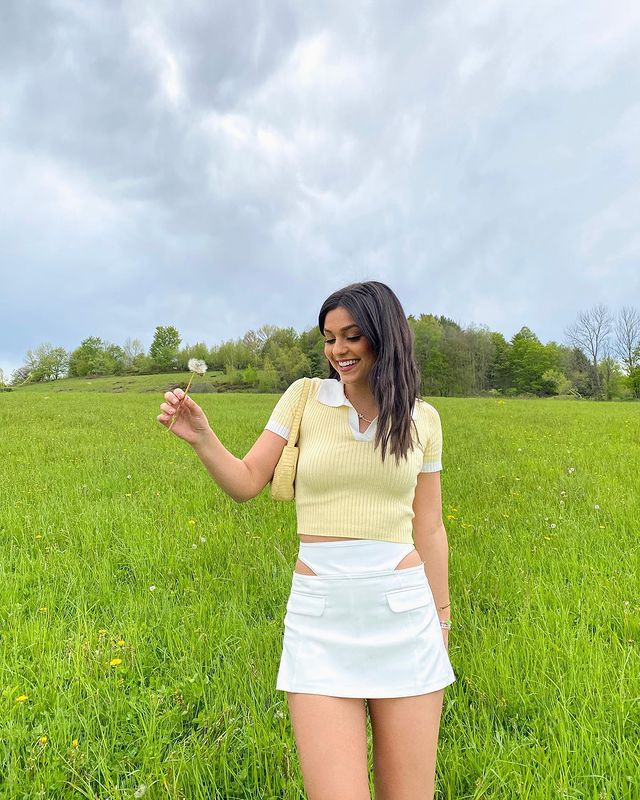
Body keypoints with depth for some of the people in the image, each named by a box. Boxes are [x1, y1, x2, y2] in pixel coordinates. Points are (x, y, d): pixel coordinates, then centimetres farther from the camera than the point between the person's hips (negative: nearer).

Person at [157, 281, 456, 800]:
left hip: (403, 611, 1)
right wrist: (201, 438, -17)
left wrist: (441, 624, 13)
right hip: (321, 618, -1)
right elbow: (246, 484, 0)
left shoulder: (422, 419, 4)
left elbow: (429, 528, 9)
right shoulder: (304, 396, 1)